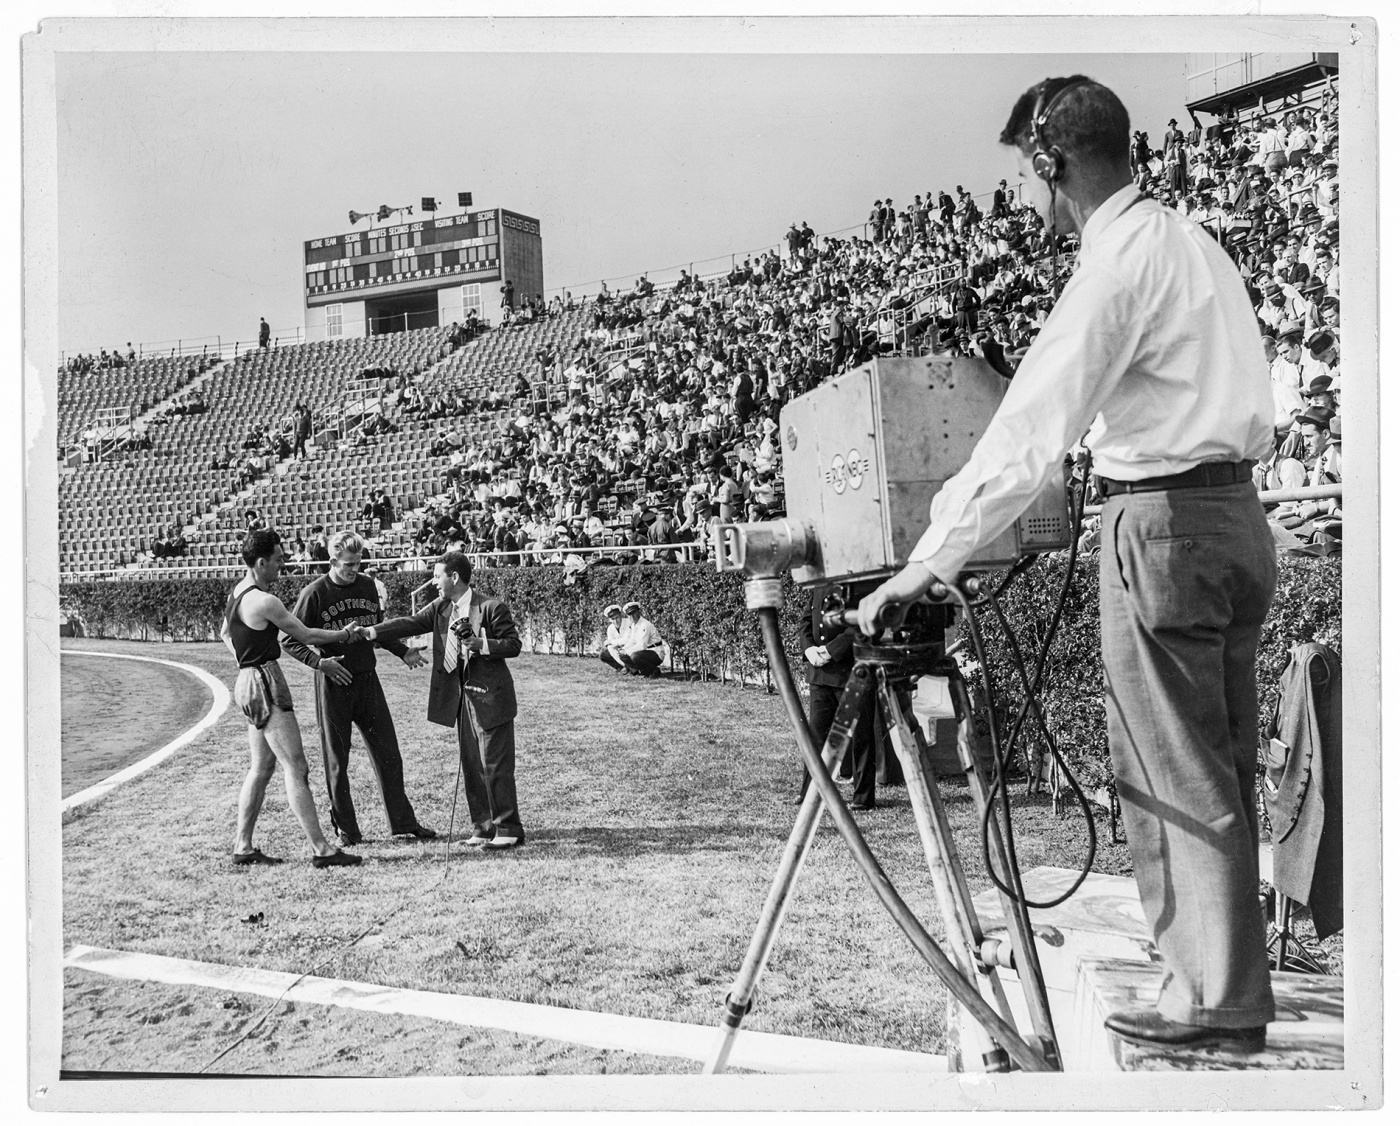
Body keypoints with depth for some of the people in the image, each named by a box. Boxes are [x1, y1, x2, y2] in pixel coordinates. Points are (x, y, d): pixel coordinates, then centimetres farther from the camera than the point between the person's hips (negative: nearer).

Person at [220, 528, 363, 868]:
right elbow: (306, 636, -11)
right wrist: (344, 635, 4)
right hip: (266, 684, -10)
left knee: (261, 768, 14)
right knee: (295, 768, -9)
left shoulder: (238, 591, 11)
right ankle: (321, 850, -7)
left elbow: (225, 633, 27)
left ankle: (243, 847, 18)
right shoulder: (265, 601, -19)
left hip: (250, 681, 10)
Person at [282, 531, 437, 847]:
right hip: (333, 683, -4)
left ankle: (403, 823, 14)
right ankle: (346, 828, 17)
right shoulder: (315, 593, -8)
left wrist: (402, 652, 5)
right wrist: (319, 661, -19)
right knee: (336, 760, 5)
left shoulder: (368, 586, 6)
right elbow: (290, 640, -6)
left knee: (388, 754, 6)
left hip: (367, 679, 4)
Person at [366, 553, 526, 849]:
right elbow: (409, 624, 1)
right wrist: (369, 632, -9)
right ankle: (483, 827, 20)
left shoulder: (492, 608, -11)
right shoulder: (440, 608, 8)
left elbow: (513, 645, -10)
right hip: (462, 699, 7)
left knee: (495, 766, -4)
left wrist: (479, 643, -23)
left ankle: (508, 830, 4)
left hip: (490, 698, -7)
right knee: (471, 766, 11)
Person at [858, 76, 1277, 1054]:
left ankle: (1215, 1002, 8)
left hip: (1164, 522, -9)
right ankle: (1225, 981, 25)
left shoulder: (1117, 265, -14)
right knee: (1222, 771, 14)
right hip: (1239, 511, 9)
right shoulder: (1193, 239, 15)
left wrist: (925, 565, -20)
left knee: (1175, 778, -1)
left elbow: (1026, 439, -21)